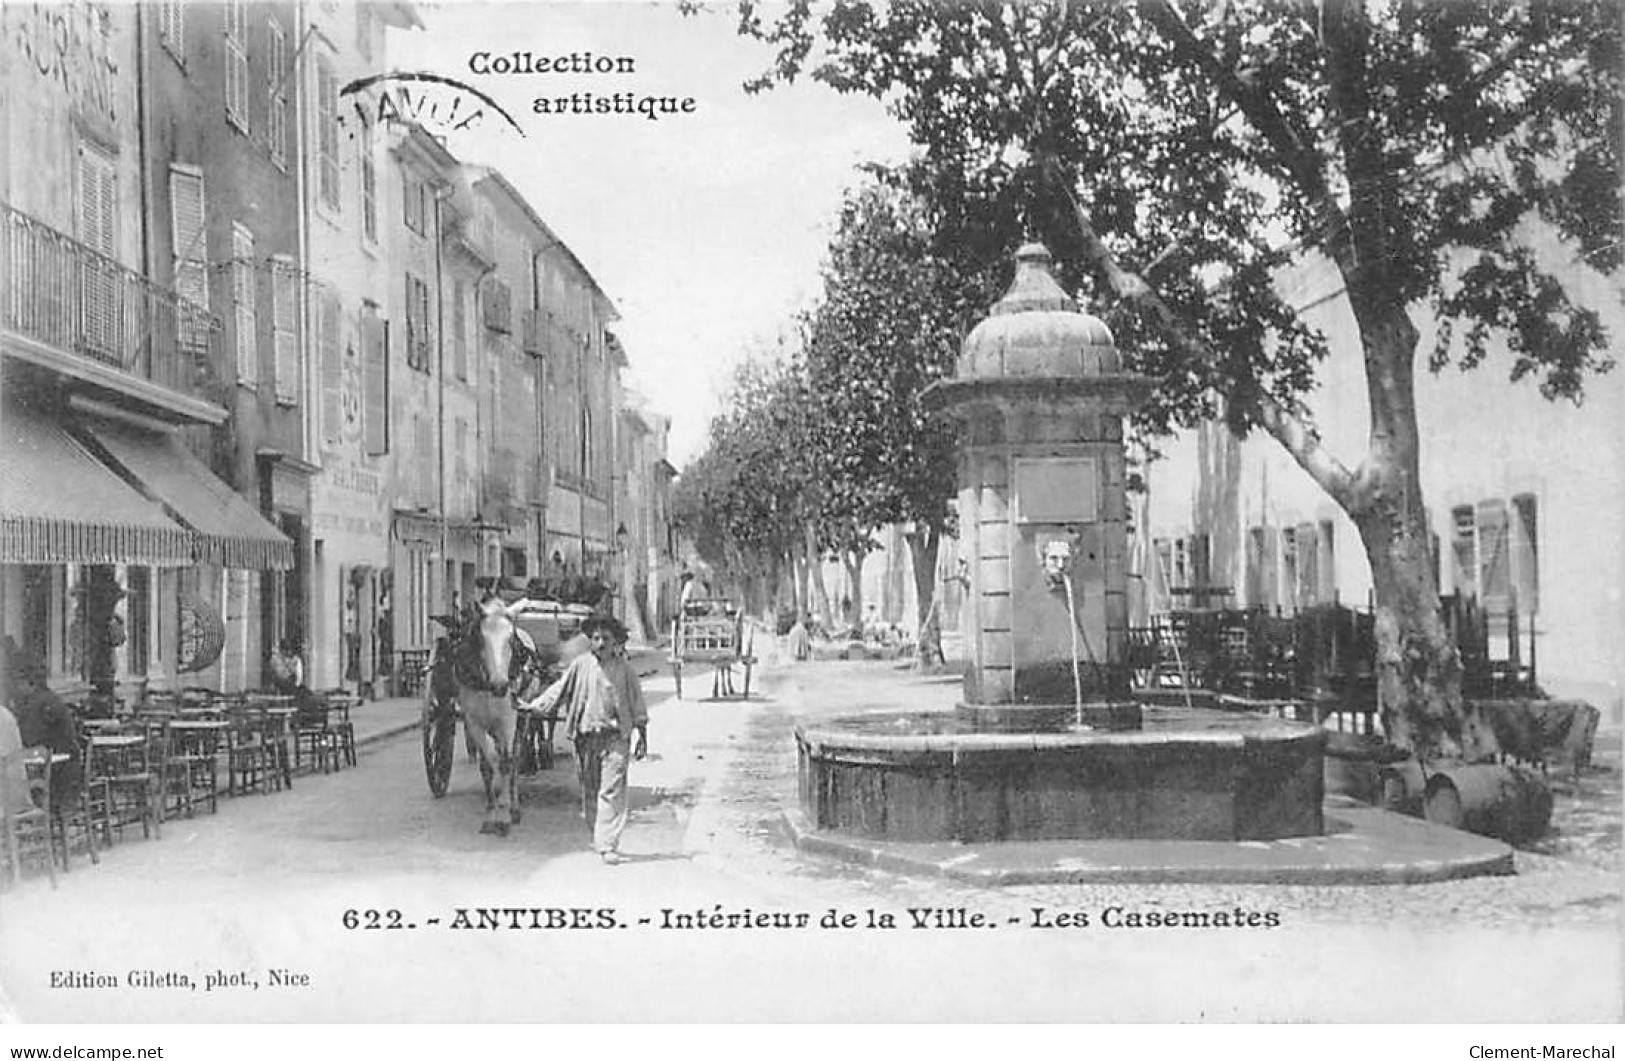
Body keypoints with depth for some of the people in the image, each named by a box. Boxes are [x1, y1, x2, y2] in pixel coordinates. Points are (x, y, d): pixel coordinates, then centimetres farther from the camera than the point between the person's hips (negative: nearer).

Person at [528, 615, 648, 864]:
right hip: (586, 738, 2)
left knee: (612, 792, -10)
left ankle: (608, 845, -13)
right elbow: (559, 689, 10)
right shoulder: (580, 665, 3)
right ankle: (597, 838, 24)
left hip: (615, 737, -2)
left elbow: (637, 704, 7)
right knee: (589, 791, 10)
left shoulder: (624, 669, 1)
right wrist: (534, 706, 6)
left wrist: (642, 736, 7)